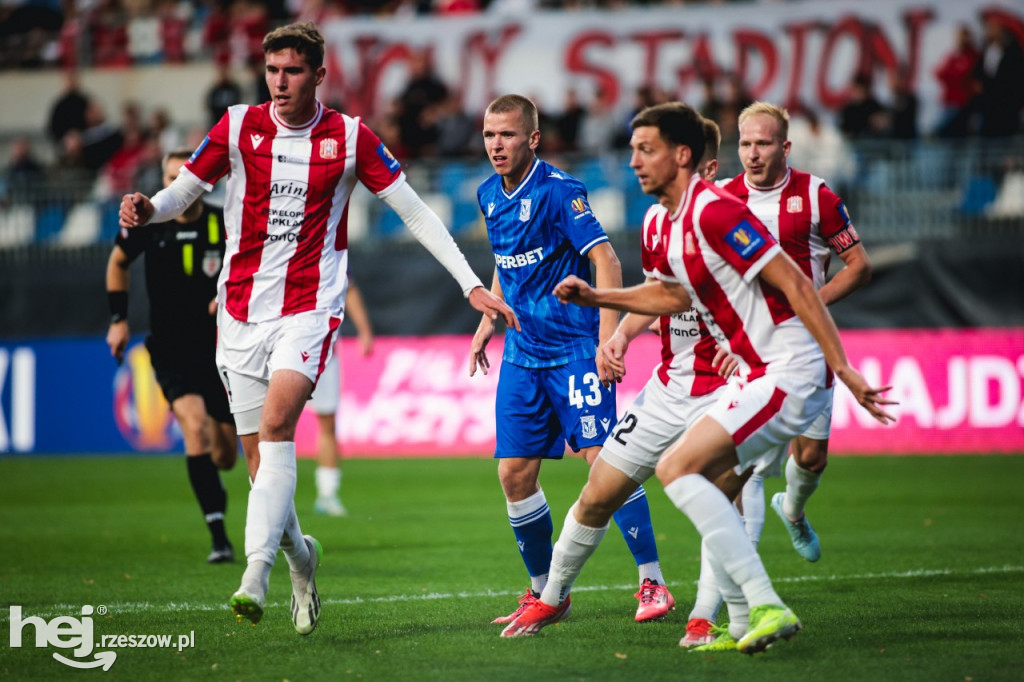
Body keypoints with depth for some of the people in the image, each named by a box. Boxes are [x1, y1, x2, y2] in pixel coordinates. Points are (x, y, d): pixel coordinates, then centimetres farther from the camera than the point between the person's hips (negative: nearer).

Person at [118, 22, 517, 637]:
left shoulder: (350, 137, -1)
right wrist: (147, 210, -17)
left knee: (276, 424, -25)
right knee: (259, 454, 3)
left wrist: (472, 284, -2)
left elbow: (415, 212, 2)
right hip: (242, 307, 3)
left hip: (310, 307, -3)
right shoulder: (239, 126, 3)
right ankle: (299, 555, 31)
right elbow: (184, 191, 7)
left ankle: (255, 579, -32)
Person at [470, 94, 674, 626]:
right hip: (523, 352, 7)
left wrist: (609, 334, -26)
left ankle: (653, 583, -8)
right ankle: (544, 592, 16)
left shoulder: (557, 190, -13)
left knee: (601, 457, -15)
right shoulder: (489, 194, 10)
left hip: (575, 347, -7)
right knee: (514, 473, 2)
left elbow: (605, 258, -18)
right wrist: (489, 317, 20)